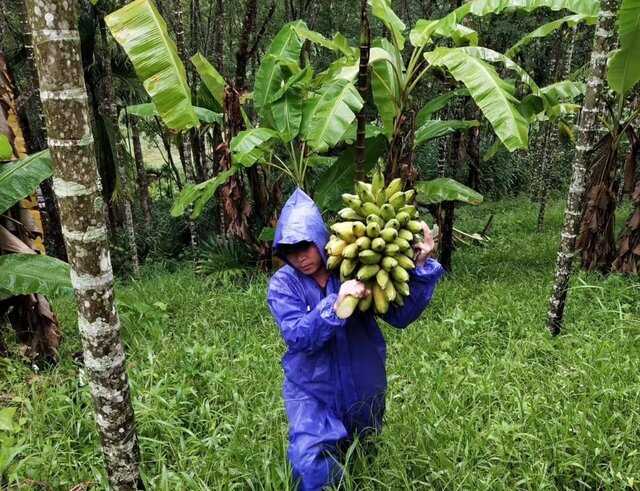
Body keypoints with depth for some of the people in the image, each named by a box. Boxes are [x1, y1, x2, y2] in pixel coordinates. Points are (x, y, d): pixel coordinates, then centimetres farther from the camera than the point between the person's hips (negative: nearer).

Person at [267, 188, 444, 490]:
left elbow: (400, 316, -15)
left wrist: (419, 268, -26)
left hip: (362, 390, 2)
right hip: (311, 392, -1)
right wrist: (336, 303, -39)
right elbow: (298, 337, -25)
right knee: (311, 466, -19)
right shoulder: (282, 284, -12)